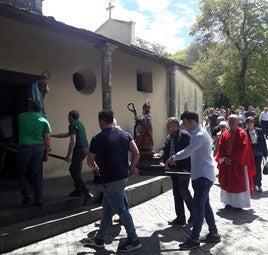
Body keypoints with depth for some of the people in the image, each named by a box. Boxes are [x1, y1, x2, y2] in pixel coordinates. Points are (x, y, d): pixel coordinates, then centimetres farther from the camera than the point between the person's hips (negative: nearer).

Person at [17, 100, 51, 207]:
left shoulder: (22, 116, 2)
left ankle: (27, 197, 4)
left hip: (24, 148, -1)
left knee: (23, 174, 13)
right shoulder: (44, 121, 3)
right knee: (37, 175, 9)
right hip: (38, 149, 2)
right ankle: (39, 199, 9)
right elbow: (47, 139, 0)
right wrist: (46, 154, 8)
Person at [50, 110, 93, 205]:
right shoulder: (80, 124, 20)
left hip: (79, 150, -10)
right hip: (85, 148, 10)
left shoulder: (72, 125, -9)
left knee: (75, 172, -6)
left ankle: (86, 194, -11)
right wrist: (52, 135, 33)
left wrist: (69, 155, -18)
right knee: (73, 169, 20)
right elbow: (66, 135, 28)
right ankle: (77, 191, 26)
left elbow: (73, 141, -20)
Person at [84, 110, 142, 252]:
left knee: (121, 210, 4)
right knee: (107, 207, 18)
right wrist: (132, 167, 15)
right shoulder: (124, 134, 2)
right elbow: (136, 153, -1)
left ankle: (133, 241, 15)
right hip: (124, 176, 7)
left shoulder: (97, 139, -12)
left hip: (111, 180, -7)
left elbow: (90, 161, 1)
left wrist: (95, 168, 22)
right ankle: (99, 239, 29)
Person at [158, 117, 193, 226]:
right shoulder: (169, 137, 12)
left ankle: (194, 213, 21)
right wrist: (160, 155, -11)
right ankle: (180, 218, 22)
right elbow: (165, 149, 11)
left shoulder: (184, 135, -12)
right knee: (177, 193, 12)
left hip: (183, 169, -8)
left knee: (184, 192, -2)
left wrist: (187, 168, -20)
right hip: (173, 169, 8)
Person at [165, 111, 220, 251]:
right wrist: (175, 158, 11)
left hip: (203, 176, -10)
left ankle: (194, 239, 4)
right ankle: (214, 234, 27)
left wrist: (173, 158, -7)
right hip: (202, 175, 10)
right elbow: (190, 151, 17)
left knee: (198, 206, -5)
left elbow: (187, 152, -22)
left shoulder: (200, 135, -20)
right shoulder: (199, 133, 13)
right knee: (205, 205, 16)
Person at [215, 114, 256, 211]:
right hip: (226, 163, 5)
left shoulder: (242, 134, -7)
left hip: (239, 164, -4)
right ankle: (229, 202, 22)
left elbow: (243, 150, -13)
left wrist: (232, 158, -15)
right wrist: (224, 159, -11)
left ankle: (239, 203, 15)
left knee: (239, 184, 4)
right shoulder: (224, 134, 6)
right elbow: (220, 148, 4)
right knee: (227, 183, 9)